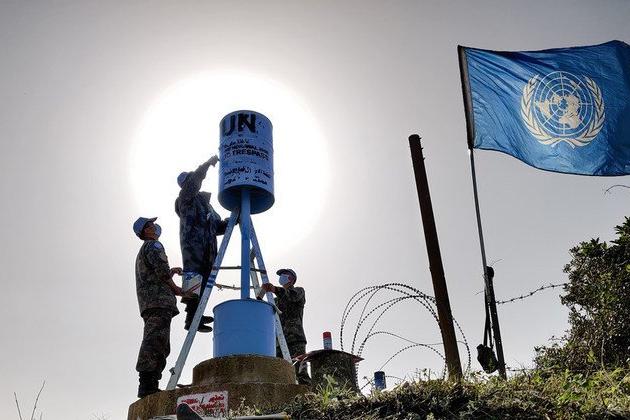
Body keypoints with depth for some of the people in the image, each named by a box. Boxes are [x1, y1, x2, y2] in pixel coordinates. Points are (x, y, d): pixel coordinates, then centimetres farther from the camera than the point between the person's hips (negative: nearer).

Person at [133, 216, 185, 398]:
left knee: (161, 347, 5)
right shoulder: (153, 245, 1)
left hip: (148, 302, 10)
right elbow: (161, 269, -13)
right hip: (158, 298, -10)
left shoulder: (142, 252, 33)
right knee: (155, 340, -20)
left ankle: (149, 387, -2)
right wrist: (176, 288, -2)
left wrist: (172, 271, 38)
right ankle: (147, 384, -29)